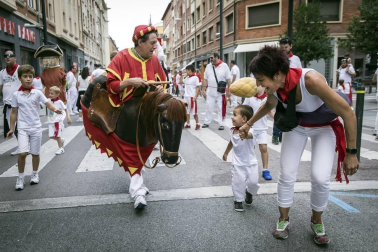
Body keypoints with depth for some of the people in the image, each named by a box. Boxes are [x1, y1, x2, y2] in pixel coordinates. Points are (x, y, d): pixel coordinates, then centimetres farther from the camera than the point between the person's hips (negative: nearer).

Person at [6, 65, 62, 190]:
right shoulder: (16, 95, -1)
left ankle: (35, 174, 30)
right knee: (22, 153, -14)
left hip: (36, 127, 1)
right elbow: (14, 112, 5)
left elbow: (48, 104, -10)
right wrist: (11, 129, 6)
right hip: (23, 128, -1)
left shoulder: (37, 93, -3)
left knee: (35, 153, 10)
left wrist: (56, 110, -32)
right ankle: (20, 177, 6)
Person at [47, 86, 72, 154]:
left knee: (57, 136, 0)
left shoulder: (59, 102, -12)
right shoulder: (48, 100, 1)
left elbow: (66, 109, -6)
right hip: (51, 121, 5)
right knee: (51, 136, 5)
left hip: (58, 121, -5)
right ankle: (61, 140, 33)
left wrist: (68, 117, -13)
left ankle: (61, 148, 19)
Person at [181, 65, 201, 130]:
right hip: (186, 97, 7)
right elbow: (181, 82, 24)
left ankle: (197, 124, 14)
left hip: (192, 97, -7)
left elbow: (197, 88, -12)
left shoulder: (195, 78, -10)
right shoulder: (187, 78, 11)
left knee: (194, 111, 0)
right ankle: (188, 124, 19)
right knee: (186, 111, 11)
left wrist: (195, 96, -18)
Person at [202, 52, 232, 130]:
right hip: (210, 91, 3)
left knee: (221, 108, 3)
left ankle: (221, 124, 11)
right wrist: (204, 90, 5)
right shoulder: (208, 66, 5)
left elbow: (228, 79, -4)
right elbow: (205, 79, 9)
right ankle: (206, 122, 22)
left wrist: (229, 90, -7)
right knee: (209, 107, 9)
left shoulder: (224, 66, -5)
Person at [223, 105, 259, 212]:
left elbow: (250, 135, -49)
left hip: (251, 162, -3)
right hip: (238, 163, 3)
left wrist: (245, 134, -72)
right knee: (238, 181, -4)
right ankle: (238, 200, 17)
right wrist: (226, 153, 30)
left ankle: (249, 192, 33)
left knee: (253, 181, -1)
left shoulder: (249, 130, -22)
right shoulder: (232, 131, -3)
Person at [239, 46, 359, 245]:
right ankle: (284, 219, 23)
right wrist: (249, 124, 9)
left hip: (325, 126, -3)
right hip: (296, 125, 4)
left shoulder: (311, 80, -39)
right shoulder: (274, 87, -22)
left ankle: (316, 221, 17)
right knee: (287, 174, -1)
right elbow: (269, 105, 6)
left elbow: (348, 114, -29)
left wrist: (351, 152, -22)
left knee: (320, 177, -13)